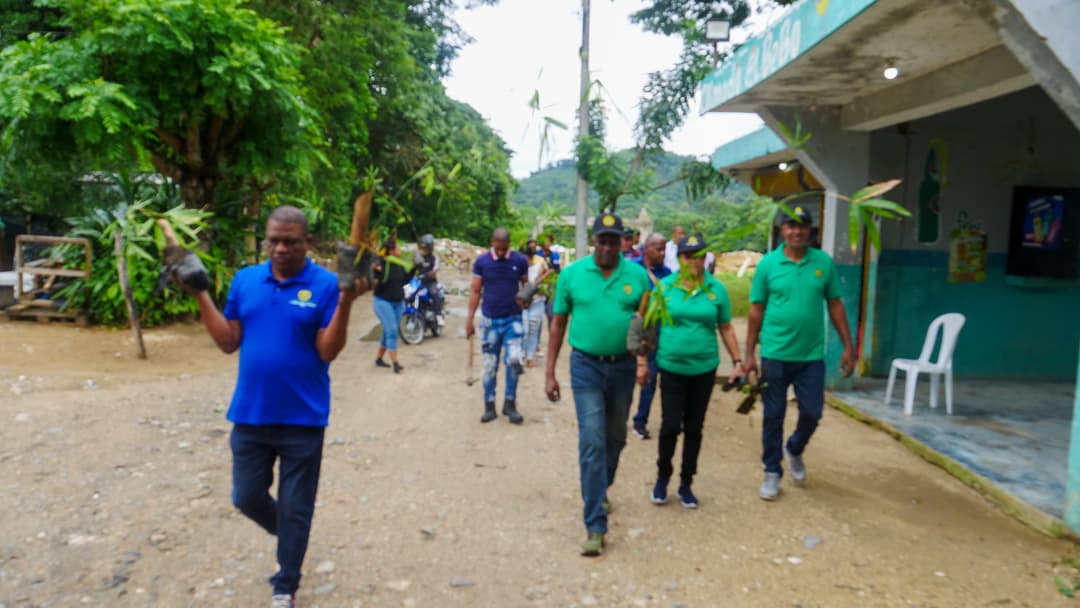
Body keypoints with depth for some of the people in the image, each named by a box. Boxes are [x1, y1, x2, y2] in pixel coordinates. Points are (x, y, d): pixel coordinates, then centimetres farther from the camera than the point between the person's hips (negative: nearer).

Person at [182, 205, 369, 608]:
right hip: (249, 415, 4)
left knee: (295, 509, 9)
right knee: (247, 498, 16)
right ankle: (285, 535, 47)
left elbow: (327, 352, -14)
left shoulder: (326, 285, -10)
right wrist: (201, 294, -4)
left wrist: (345, 303, -26)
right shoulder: (244, 280, 3)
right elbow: (228, 342, 2)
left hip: (302, 419, -4)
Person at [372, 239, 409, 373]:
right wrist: (377, 272, -35)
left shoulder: (400, 264, 4)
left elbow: (404, 281, 14)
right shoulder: (381, 264, -17)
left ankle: (379, 359, 28)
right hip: (383, 302, -7)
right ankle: (395, 363, -11)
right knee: (392, 331, -13)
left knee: (388, 332, 14)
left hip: (398, 302, 7)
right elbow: (377, 285, -19)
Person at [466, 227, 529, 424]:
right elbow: (475, 291, 1)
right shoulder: (481, 261, -4)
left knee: (514, 361, -10)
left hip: (513, 319, 0)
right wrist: (469, 319, -1)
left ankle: (510, 403, 8)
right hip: (490, 320, 1)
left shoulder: (520, 260, -4)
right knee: (490, 365, 7)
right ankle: (489, 406, 19)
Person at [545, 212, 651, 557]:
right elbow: (558, 324, 1)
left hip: (623, 366, 3)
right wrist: (550, 373, 0)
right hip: (586, 366, -2)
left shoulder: (638, 275, -2)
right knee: (592, 442, -8)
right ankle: (596, 525, -4)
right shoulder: (571, 274, -4)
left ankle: (599, 491, 44)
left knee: (615, 438, 18)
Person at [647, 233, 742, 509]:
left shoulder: (717, 289, 0)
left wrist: (737, 362, 4)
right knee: (670, 426, -3)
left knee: (694, 428, 10)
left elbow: (726, 329, 7)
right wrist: (642, 362, 0)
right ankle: (662, 476, 22)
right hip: (671, 368, -1)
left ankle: (686, 483, 25)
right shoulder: (664, 287, -3)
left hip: (704, 369, 1)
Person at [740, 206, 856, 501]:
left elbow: (835, 306, 6)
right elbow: (756, 311, 0)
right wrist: (749, 354, -1)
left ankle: (794, 449, 38)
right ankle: (772, 472, 23)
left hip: (812, 356, 2)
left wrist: (848, 346, 3)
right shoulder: (768, 263, -4)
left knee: (812, 414, 7)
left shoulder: (824, 262, 1)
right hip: (775, 355, -1)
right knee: (773, 417, 7)